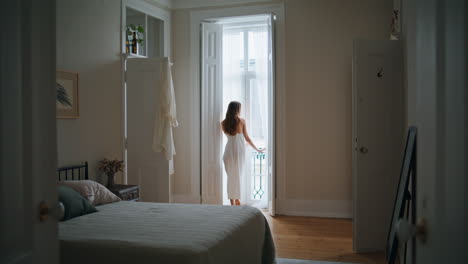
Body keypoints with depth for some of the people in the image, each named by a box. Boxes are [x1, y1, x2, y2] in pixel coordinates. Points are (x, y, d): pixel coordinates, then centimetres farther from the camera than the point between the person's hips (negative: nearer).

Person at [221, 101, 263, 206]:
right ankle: (237, 199, 14)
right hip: (239, 149, -1)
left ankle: (232, 201, 9)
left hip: (229, 149, 1)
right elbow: (247, 138, 1)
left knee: (231, 175, 8)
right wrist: (257, 149, 12)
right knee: (238, 174, 10)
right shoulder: (241, 121, -5)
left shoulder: (224, 123, 0)